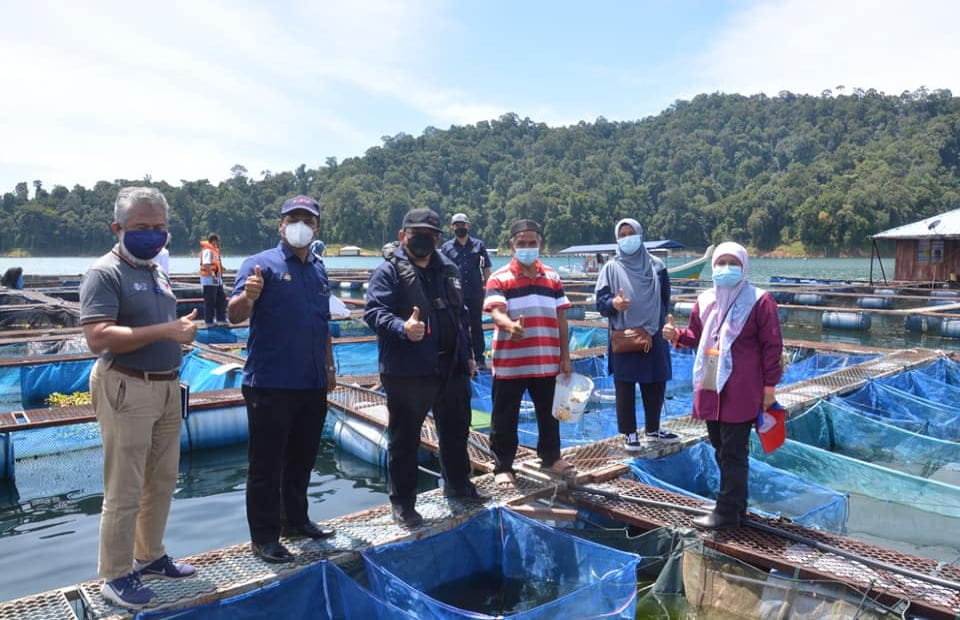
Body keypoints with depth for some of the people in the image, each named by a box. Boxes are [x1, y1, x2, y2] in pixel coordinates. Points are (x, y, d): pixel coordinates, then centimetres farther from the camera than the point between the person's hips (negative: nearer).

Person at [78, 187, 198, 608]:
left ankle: (149, 556, 34)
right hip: (125, 389, -8)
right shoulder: (105, 273, -13)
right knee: (124, 491, 2)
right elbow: (98, 338, -25)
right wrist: (165, 330, -27)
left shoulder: (155, 273, 13)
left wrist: (182, 329, 7)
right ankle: (116, 575, 18)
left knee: (162, 481, 18)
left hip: (166, 387, 9)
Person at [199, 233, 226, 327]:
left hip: (216, 278, 10)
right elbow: (206, 264, -24)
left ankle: (221, 318, 22)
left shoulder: (215, 250, 17)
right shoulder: (207, 250, -14)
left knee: (221, 299, 13)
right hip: (209, 278, -10)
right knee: (210, 301, -4)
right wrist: (213, 276, -30)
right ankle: (209, 321, 2)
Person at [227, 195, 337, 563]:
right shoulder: (262, 264, -8)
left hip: (313, 384, 7)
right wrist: (248, 295, -40)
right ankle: (264, 537, 17)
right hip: (270, 385, -6)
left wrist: (329, 367, 20)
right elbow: (234, 316, -19)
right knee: (266, 464, 4)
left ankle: (296, 520, 35)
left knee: (302, 459, 19)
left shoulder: (318, 270, 12)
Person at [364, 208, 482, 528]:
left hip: (451, 368, 7)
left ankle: (458, 484, 40)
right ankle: (402, 502, 18)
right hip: (407, 372, -6)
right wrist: (402, 328, -38)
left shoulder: (449, 270, 14)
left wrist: (467, 354, 21)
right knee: (404, 439, 3)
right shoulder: (389, 271, -8)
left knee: (456, 431, 20)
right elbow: (374, 312, -20)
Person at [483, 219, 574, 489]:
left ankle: (550, 457, 38)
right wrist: (510, 325, -42)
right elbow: (496, 312, -19)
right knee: (505, 418, 5)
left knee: (549, 413, 18)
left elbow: (561, 319, 11)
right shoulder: (499, 278, -5)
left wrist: (565, 357, 8)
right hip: (509, 364, -4)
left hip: (547, 363, 4)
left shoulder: (552, 277, 10)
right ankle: (502, 467, 19)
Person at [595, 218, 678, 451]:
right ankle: (629, 434, 16)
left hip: (653, 337, 2)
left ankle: (653, 429, 29)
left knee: (655, 385, 10)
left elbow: (665, 301, 8)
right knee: (625, 388, 4)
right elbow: (600, 300, -4)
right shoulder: (611, 268, 0)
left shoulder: (656, 266, 6)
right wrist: (613, 303, -27)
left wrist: (651, 329, -2)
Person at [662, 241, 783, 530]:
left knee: (732, 452, -1)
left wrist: (769, 385, -9)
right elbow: (698, 335, 20)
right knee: (721, 449, 16)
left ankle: (727, 511, 8)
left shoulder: (759, 300, -9)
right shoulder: (705, 300, 8)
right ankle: (736, 503, 30)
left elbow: (772, 345, -8)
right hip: (710, 388, 7)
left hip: (741, 392, -7)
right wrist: (677, 335, -1)